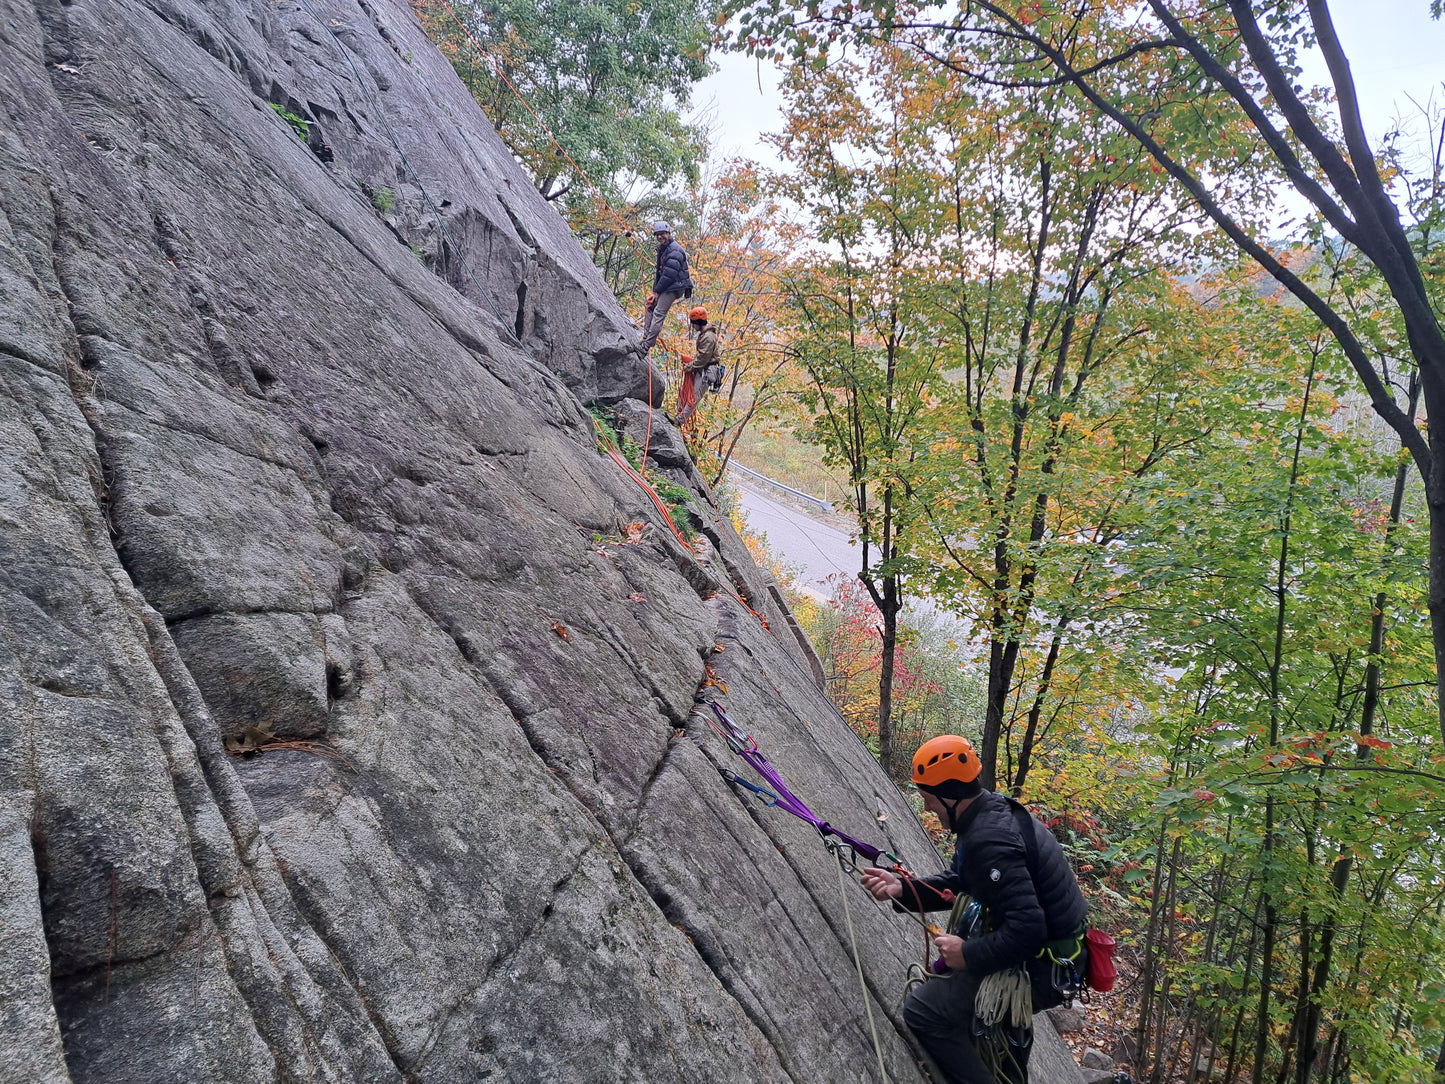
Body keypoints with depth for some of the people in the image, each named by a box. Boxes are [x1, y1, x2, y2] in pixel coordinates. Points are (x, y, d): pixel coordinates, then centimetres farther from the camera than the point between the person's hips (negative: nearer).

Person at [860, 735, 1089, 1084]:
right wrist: (901, 888, 0)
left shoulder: (987, 840, -27)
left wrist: (968, 955, -20)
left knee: (922, 1011, -9)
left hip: (1042, 969, -10)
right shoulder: (996, 808, 3)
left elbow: (1027, 928, -31)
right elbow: (958, 883, 11)